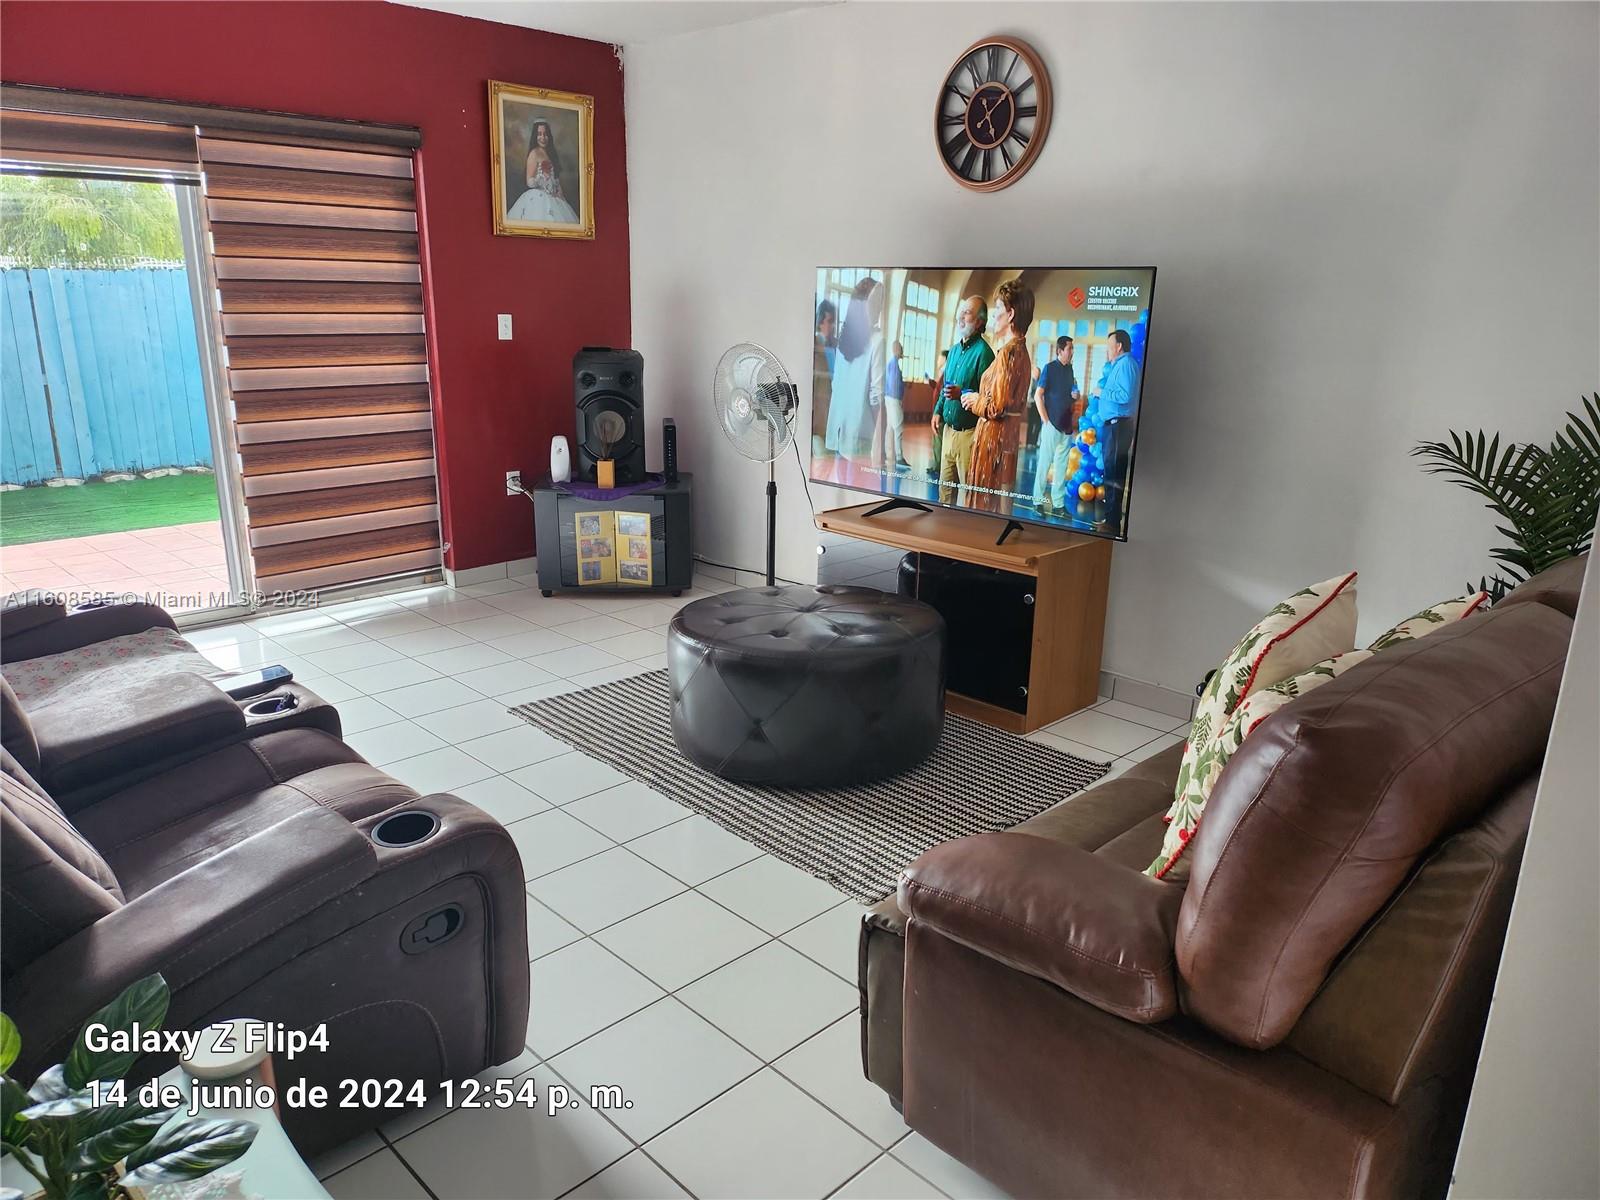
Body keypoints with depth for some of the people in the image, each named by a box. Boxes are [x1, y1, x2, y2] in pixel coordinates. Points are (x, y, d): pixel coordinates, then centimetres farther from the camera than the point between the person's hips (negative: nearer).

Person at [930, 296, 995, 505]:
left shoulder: (983, 352, -12)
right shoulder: (953, 350, 15)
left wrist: (962, 393, -28)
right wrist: (938, 411, 11)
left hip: (968, 433, -8)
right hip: (948, 430, 8)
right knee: (945, 487, 16)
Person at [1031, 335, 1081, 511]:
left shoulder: (1070, 369, 12)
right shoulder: (1049, 368, -5)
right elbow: (1038, 396, -8)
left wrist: (1076, 396, 0)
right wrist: (1045, 421, -12)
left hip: (1066, 425, 6)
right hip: (1052, 424, -6)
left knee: (1061, 465, 9)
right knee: (1044, 462, -2)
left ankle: (1058, 502, 14)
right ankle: (1038, 500, 4)